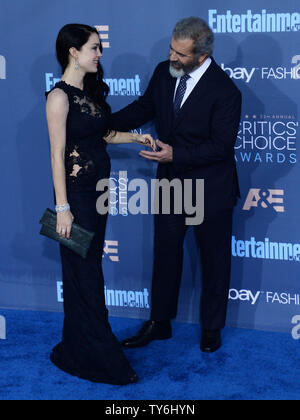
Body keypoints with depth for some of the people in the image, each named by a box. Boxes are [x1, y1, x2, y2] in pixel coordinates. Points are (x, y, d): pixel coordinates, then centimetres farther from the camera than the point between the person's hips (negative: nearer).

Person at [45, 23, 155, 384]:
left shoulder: (90, 91, 10)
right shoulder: (60, 96, -15)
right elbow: (57, 154, -17)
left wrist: (134, 137, 7)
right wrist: (62, 208, -19)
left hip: (97, 188, 9)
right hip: (76, 192, -9)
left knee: (88, 267, 15)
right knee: (85, 275, -1)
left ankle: (78, 348, 28)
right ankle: (101, 358, 9)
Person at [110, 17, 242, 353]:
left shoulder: (224, 92, -23)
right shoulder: (163, 72, -4)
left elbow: (221, 146, -22)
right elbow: (144, 108, 10)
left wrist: (176, 154, -28)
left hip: (209, 189, -5)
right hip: (171, 182, 6)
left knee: (214, 259, 12)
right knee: (165, 252, 15)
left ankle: (212, 327, 30)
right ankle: (159, 322, 30)